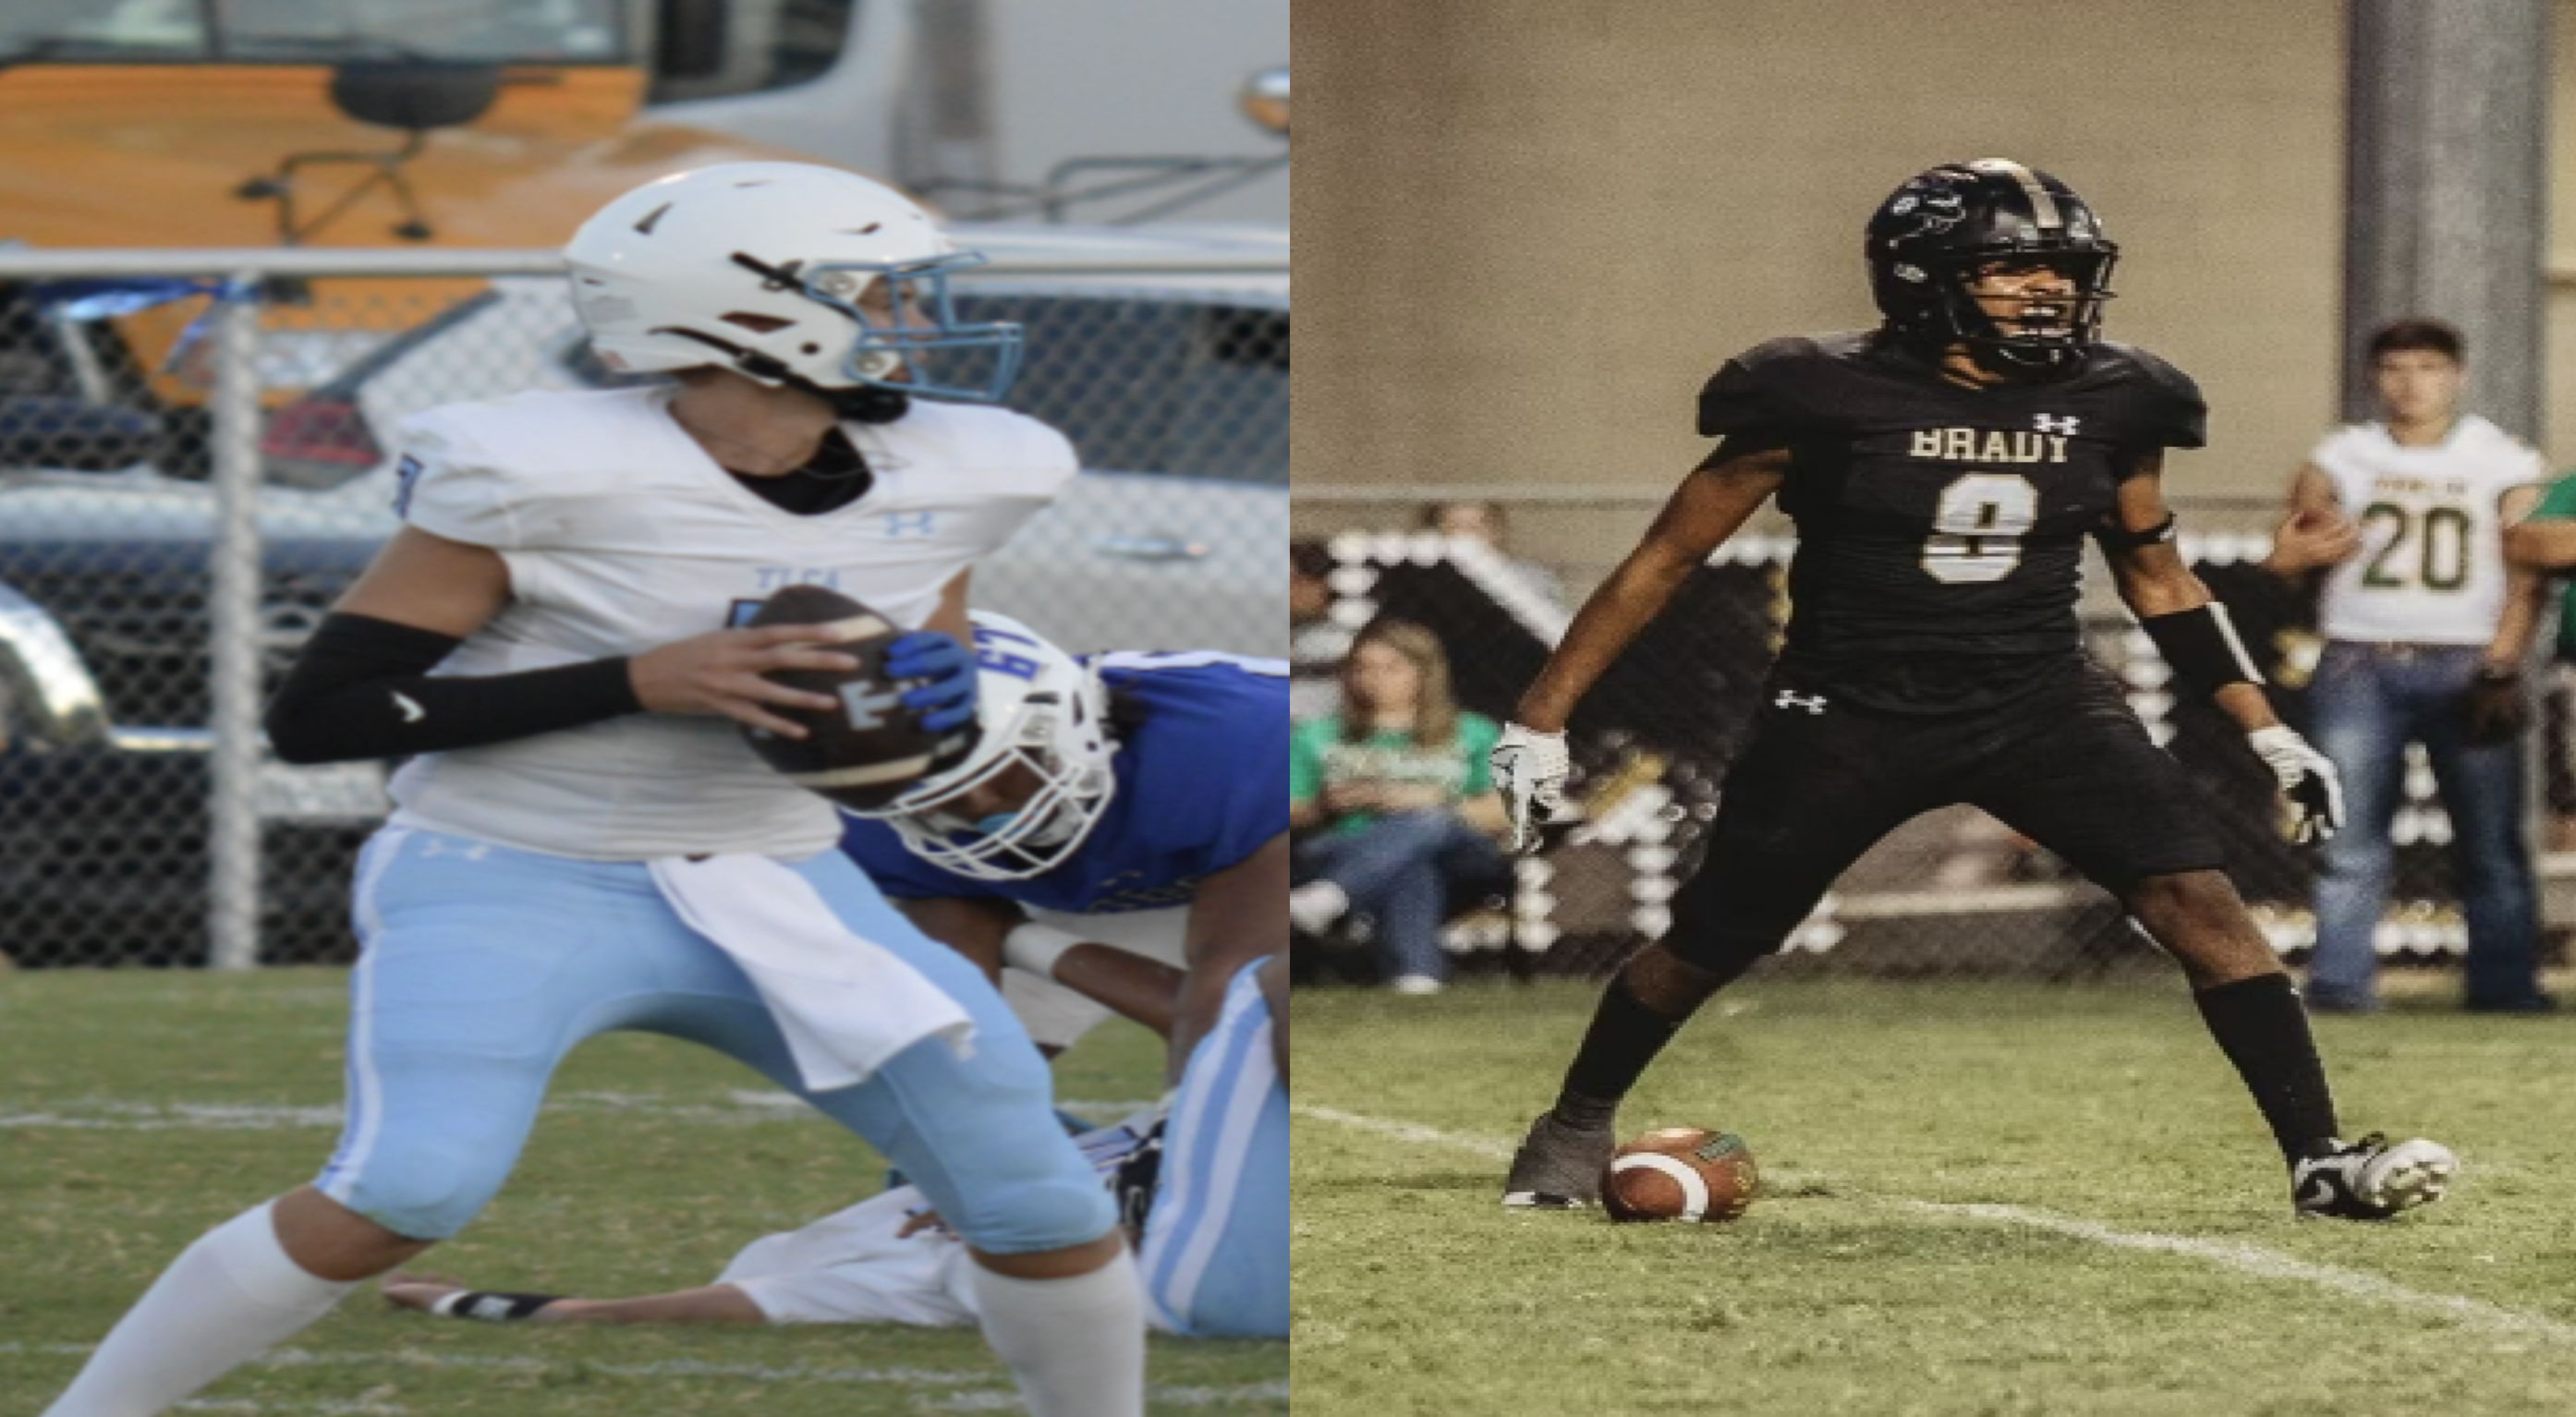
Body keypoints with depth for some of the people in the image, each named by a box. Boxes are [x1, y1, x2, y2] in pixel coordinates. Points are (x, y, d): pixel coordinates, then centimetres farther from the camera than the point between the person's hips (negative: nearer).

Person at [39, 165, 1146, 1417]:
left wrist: (945, 692, -11)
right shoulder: (544, 478, -19)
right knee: (407, 1194, -26)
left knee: (1039, 1204, -3)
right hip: (508, 888, -5)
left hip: (774, 890, 5)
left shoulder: (944, 481, -2)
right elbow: (316, 716, -18)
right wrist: (639, 682, -26)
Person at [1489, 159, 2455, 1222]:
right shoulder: (1826, 397, -14)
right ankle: (1576, 1129, 35)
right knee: (1705, 946, 7)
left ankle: (2321, 1159, -13)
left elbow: (2157, 578, 13)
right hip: (1855, 712, -2)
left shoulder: (2108, 404, -3)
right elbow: (1666, 559, -6)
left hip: (2040, 699, 2)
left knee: (2198, 902, -16)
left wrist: (2267, 733, 9)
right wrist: (1539, 722, -7)